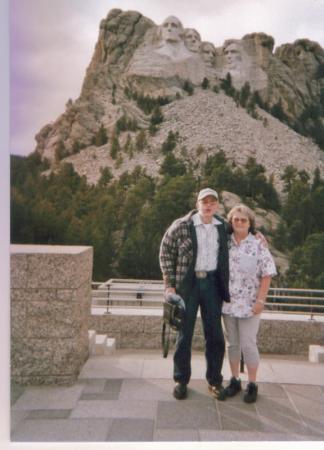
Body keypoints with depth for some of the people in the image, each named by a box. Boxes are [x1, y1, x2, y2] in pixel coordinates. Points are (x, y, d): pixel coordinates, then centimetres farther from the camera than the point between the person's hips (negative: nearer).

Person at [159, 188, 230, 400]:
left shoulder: (222, 226, 3)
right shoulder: (181, 226, -9)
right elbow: (166, 252, -4)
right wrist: (169, 284, -7)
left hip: (212, 282, 3)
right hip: (187, 283, -3)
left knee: (215, 334, 9)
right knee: (185, 333, 7)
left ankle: (215, 380, 26)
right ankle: (181, 380, 23)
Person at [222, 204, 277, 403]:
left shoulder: (258, 245, -6)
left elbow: (267, 275, -7)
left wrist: (260, 300, -12)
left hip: (249, 304, -3)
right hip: (228, 303, 4)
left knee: (248, 344, 1)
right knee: (232, 343, 13)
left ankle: (252, 384, 17)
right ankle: (235, 380, 27)